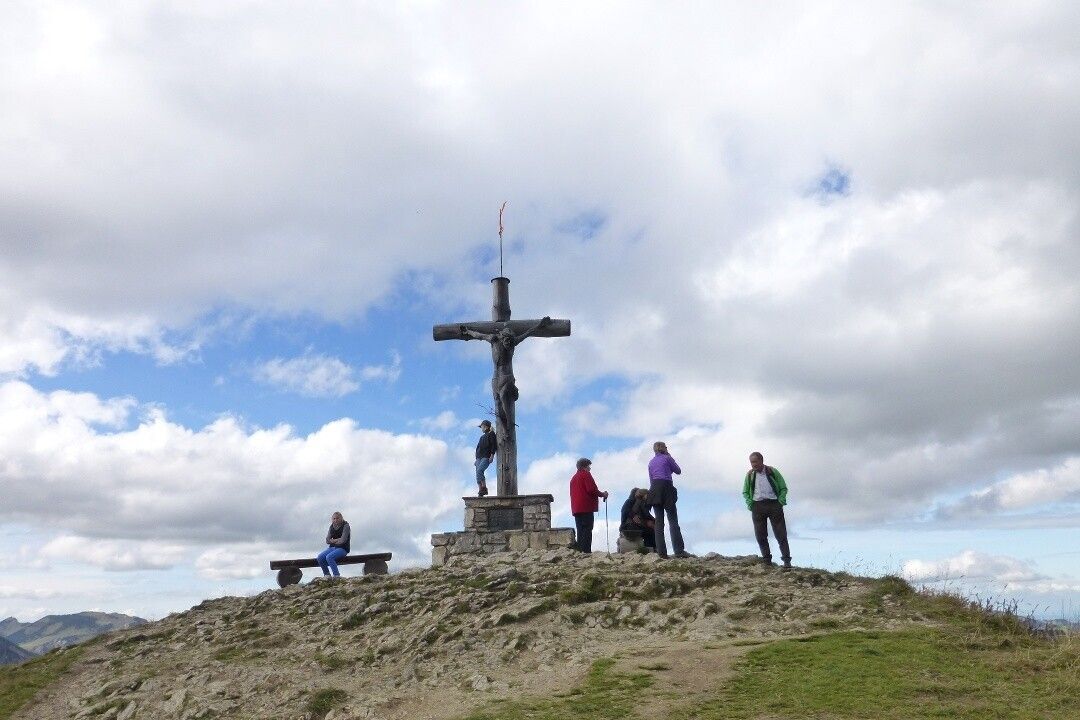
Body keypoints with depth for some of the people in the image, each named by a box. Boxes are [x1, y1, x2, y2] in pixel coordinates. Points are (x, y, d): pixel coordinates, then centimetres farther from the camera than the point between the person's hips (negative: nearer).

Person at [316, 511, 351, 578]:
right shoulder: (332, 526, 9)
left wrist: (333, 540, -2)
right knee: (320, 557, -17)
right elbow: (327, 540, 3)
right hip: (332, 547, 6)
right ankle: (327, 575, -4)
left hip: (343, 548, -6)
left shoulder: (345, 526, -8)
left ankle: (337, 576, -25)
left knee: (329, 557, -30)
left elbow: (343, 540, -16)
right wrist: (337, 540, -10)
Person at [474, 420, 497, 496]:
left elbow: (494, 445, -7)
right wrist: (477, 459, 21)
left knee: (479, 471, -26)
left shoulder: (491, 434, 3)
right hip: (479, 457, 8)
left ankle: (484, 488, -20)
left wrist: (492, 456, -16)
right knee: (478, 473, -4)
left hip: (486, 457, -8)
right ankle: (480, 491, -5)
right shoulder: (482, 437, 26)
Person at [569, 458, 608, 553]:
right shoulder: (586, 475, -2)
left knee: (580, 531, 7)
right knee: (587, 530, -11)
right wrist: (603, 494, 2)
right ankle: (586, 551, -18)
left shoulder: (573, 478, 24)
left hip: (576, 509, 8)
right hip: (586, 508, -8)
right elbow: (592, 490, -12)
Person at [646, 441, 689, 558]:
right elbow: (678, 471, 14)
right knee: (673, 520, -7)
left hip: (654, 489, 5)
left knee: (658, 521, 1)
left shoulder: (651, 462, 20)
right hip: (666, 488, -5)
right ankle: (679, 551, -15)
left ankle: (661, 552, -6)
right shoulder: (667, 458, 4)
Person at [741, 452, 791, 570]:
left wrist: (781, 502, -9)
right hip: (757, 506, 3)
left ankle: (787, 560, -1)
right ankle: (767, 560, 11)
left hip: (774, 504, -3)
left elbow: (783, 488, 5)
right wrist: (750, 504, 0)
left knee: (781, 534, -3)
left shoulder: (772, 472, 0)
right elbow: (745, 492, 16)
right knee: (760, 535, 3)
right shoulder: (750, 475, 7)